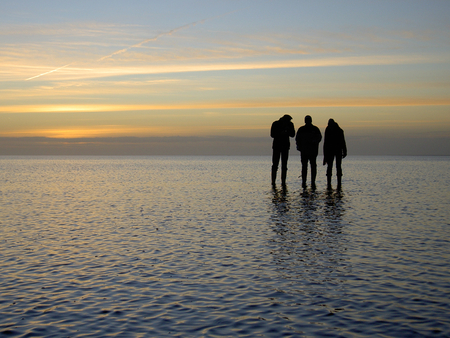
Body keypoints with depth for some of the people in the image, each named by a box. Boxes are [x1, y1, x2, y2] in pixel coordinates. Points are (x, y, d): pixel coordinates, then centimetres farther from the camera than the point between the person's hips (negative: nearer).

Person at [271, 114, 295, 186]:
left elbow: (292, 135, -1)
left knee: (284, 165, -1)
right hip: (276, 146, -2)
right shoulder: (275, 124, -6)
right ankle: (273, 181, -2)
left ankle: (283, 182, 0)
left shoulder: (290, 124, 0)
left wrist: (288, 130, -20)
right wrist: (281, 133, -25)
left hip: (285, 146, 2)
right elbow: (272, 134, -10)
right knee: (275, 164, -4)